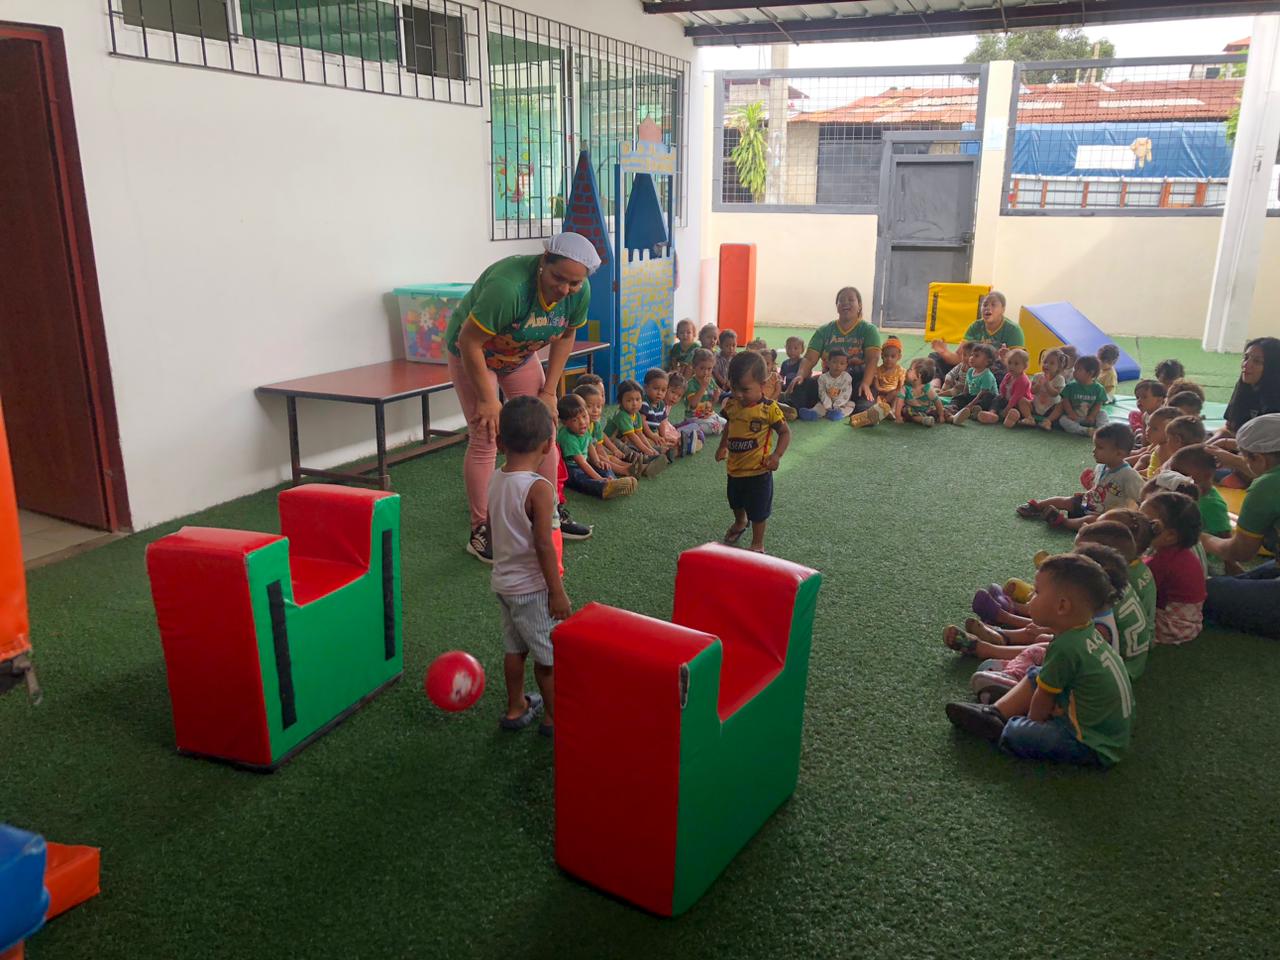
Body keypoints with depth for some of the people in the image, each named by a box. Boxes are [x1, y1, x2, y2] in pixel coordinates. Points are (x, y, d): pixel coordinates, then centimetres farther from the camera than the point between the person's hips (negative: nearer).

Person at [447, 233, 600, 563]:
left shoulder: (580, 292, -19)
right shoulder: (508, 285, -40)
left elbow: (565, 337, -1)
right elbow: (470, 342, -32)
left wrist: (549, 391, -5)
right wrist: (487, 400, -25)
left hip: (521, 355, 6)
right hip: (472, 353, -6)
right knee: (485, 439, -10)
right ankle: (481, 531, 0)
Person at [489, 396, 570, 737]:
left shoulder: (494, 480, -3)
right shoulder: (540, 488, -24)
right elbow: (544, 546, -22)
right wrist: (558, 592, -15)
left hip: (503, 581, 7)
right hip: (532, 587, -7)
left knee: (514, 648, 22)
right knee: (549, 655, 10)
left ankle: (516, 708, 36)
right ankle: (554, 716, 24)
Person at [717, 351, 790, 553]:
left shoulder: (769, 409, -21)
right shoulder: (731, 404, -5)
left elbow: (785, 432, -12)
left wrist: (776, 455, -24)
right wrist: (722, 447, 6)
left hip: (758, 470, -6)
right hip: (734, 468, 6)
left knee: (758, 510, 8)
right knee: (736, 503, 30)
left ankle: (757, 544, 28)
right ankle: (740, 523, 61)